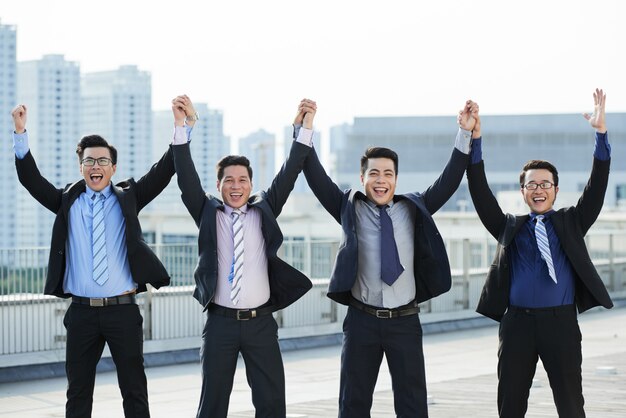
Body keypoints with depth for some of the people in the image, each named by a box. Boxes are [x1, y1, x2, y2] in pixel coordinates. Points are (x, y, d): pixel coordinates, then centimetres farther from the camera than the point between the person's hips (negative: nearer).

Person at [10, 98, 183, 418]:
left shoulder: (128, 198, 6)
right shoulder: (67, 202, 8)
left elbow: (162, 173, -3)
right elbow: (31, 179, 0)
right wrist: (20, 132, -11)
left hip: (123, 310, -1)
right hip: (81, 311, 1)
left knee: (134, 390, 5)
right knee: (78, 391, 7)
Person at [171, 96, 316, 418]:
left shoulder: (263, 211, 6)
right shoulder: (208, 213, 4)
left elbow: (288, 175, -2)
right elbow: (187, 178, -7)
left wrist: (306, 128, -13)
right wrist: (183, 128, -19)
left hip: (260, 321, 1)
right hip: (220, 322, -1)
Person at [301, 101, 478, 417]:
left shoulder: (413, 209, 6)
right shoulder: (350, 209, 3)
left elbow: (448, 182, 0)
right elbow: (317, 178, -5)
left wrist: (465, 135, -9)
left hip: (405, 320, 1)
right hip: (362, 319, -1)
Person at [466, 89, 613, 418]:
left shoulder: (571, 223, 10)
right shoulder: (509, 227, 11)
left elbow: (597, 187, -1)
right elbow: (480, 193, 2)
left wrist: (601, 133, -13)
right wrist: (475, 140, -8)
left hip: (560, 321, -1)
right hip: (517, 322, 1)